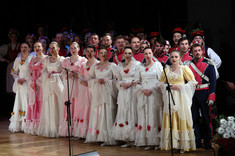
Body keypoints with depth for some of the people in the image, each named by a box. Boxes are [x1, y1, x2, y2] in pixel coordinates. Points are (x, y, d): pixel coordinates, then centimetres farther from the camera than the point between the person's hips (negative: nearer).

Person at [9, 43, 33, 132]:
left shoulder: (32, 59, -2)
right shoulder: (17, 59, 13)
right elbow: (14, 72, 19)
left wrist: (25, 79, -11)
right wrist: (18, 79, 1)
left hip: (28, 84, -4)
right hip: (20, 85, 4)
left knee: (28, 103, -7)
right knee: (19, 103, 2)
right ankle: (18, 125, 4)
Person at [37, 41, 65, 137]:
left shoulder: (62, 59, 0)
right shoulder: (47, 59, 14)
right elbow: (44, 71, 15)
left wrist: (54, 75, -10)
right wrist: (47, 75, -3)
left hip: (58, 84, -4)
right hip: (48, 84, 4)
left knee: (57, 105, -6)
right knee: (48, 105, 2)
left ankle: (57, 129, -2)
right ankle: (48, 129, 6)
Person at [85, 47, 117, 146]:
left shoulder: (112, 66, 3)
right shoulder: (95, 66, 15)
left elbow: (116, 79, -3)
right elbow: (90, 79, 11)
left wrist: (106, 81, -13)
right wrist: (97, 80, -8)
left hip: (108, 92, -4)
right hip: (97, 92, 4)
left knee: (107, 114, -6)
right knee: (96, 114, 3)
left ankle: (107, 138, -6)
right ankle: (95, 136, 8)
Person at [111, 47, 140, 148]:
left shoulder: (137, 64, 0)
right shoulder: (120, 65, 14)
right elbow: (118, 79, 16)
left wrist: (130, 83, -14)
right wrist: (122, 84, -4)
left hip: (133, 91, -4)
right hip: (123, 93, 4)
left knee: (133, 112, -7)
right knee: (124, 113, 0)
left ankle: (134, 138, -3)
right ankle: (127, 139, 3)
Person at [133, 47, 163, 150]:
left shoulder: (157, 65, 4)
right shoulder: (140, 67, 15)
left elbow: (161, 80, -3)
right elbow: (136, 81, 13)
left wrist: (151, 90, -13)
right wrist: (142, 90, -6)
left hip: (154, 93, -4)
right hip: (143, 94, 4)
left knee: (154, 116, -7)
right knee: (144, 117, -2)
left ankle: (156, 141, -6)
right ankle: (148, 142, -1)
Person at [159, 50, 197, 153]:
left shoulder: (184, 69, 1)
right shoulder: (166, 69, 10)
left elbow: (193, 82, -2)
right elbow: (161, 83, 14)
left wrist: (179, 87, -10)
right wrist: (169, 86, -6)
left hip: (181, 98, -3)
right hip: (169, 98, 3)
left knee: (182, 119, -3)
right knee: (170, 119, 0)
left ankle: (183, 145, 1)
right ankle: (170, 143, 5)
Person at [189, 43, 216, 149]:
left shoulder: (208, 64, -2)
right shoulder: (189, 64, 8)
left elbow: (213, 81, -4)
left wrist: (211, 96, -12)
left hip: (204, 94, -3)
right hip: (192, 94, 3)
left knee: (206, 118, 2)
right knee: (194, 118, 5)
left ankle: (208, 143, 9)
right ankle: (197, 142, 12)